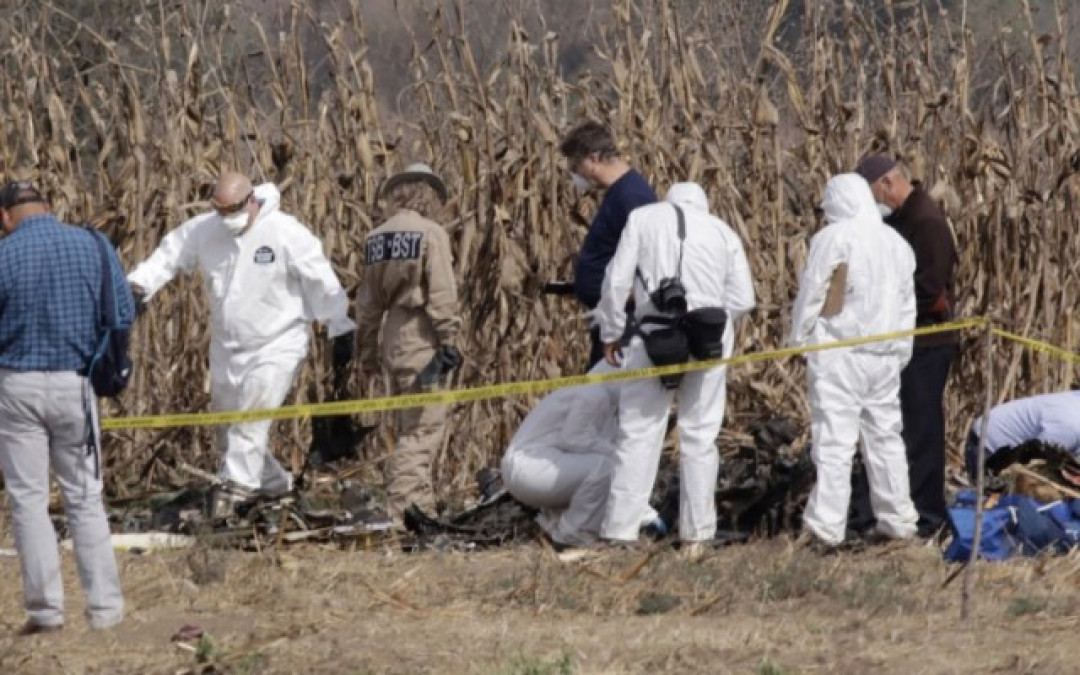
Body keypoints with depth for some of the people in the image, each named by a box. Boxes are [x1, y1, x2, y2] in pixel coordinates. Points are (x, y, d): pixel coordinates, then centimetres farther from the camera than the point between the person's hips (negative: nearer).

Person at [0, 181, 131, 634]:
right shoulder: (93, 246, -1)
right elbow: (124, 313, 0)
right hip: (76, 385, 3)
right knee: (85, 498, 11)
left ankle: (46, 609, 2)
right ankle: (105, 609, 9)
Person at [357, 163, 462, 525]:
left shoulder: (376, 238, 11)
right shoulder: (431, 233, -9)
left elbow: (368, 302, 14)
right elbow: (442, 295, -14)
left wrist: (367, 353, 19)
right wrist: (449, 340, -10)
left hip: (393, 342, 7)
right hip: (422, 342, -7)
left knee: (407, 430, 15)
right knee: (421, 431, -6)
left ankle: (420, 505, 21)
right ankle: (401, 509, -12)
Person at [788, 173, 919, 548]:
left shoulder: (833, 238, -10)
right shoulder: (897, 243, 11)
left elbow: (811, 294, -7)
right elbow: (907, 304, 16)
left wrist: (799, 341, 4)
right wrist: (901, 351, 22)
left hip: (839, 352, -6)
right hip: (885, 355, 6)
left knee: (834, 439, -6)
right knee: (886, 436, 14)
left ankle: (827, 524, -9)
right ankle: (897, 519, 16)